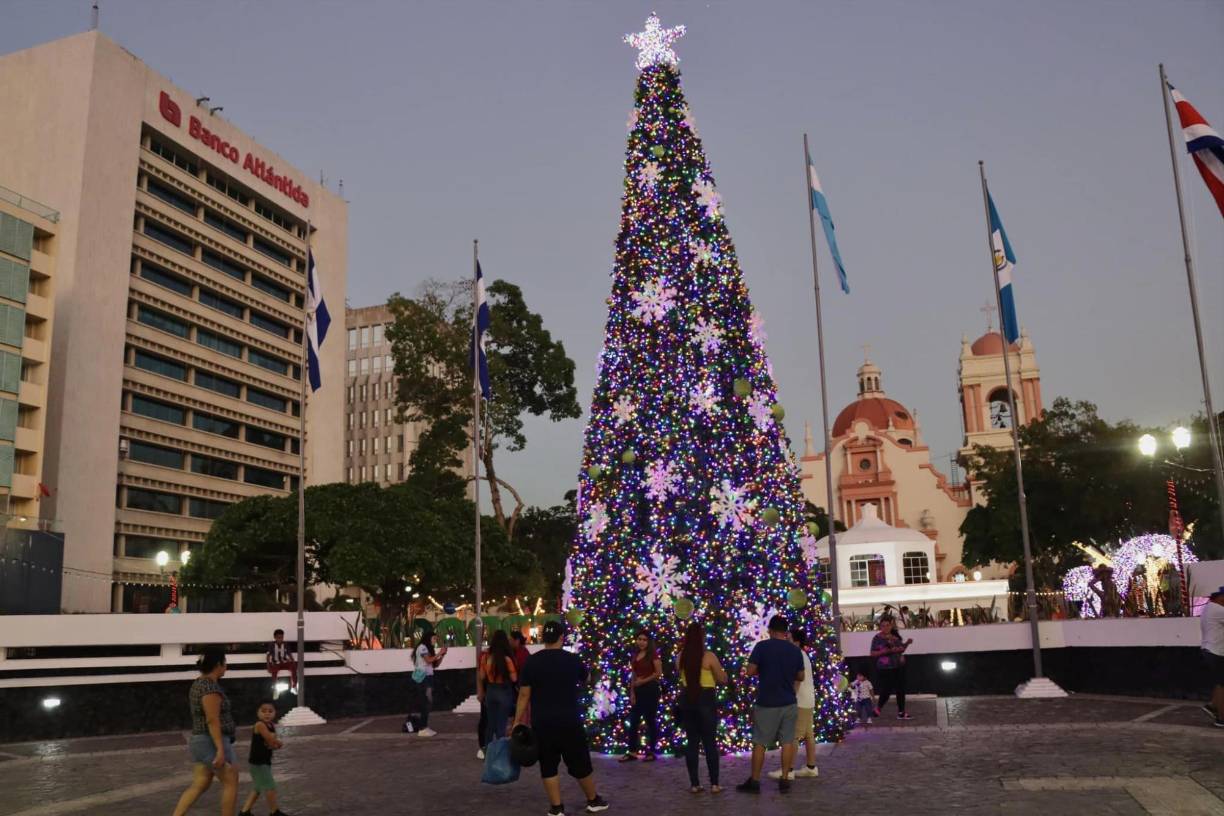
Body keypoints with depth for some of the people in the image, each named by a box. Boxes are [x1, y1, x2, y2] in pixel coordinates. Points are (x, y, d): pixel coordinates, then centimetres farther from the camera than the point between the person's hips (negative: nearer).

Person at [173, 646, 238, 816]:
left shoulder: (198, 684, 13)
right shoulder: (210, 686, -18)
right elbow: (212, 720, -23)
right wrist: (220, 749, -25)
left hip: (200, 742, 9)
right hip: (213, 743, -9)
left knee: (199, 786, 9)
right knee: (231, 783, 3)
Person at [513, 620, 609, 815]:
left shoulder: (531, 662, -3)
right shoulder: (573, 659, -2)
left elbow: (524, 695, -3)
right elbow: (585, 681, 18)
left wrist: (518, 721, 3)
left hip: (542, 723, 0)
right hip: (570, 722, 0)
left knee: (548, 766, 9)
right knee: (580, 763, 12)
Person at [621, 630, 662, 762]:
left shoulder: (653, 654, -7)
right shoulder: (634, 656, 12)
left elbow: (659, 673, -12)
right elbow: (633, 676, 14)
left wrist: (643, 681, -11)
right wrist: (632, 692, 5)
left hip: (650, 690, -6)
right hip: (638, 691, 7)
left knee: (650, 721, 1)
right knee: (633, 721, 5)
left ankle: (651, 752, 9)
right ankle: (632, 752, 10)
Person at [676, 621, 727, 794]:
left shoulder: (680, 657, 1)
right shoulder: (709, 656, -11)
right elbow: (723, 680, -3)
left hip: (687, 700, 4)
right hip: (706, 700, -4)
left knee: (692, 741, 9)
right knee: (710, 742, 5)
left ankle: (694, 784, 8)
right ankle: (714, 784, 6)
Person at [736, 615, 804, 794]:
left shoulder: (762, 647, -10)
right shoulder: (795, 650, 2)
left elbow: (750, 672, -11)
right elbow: (800, 677, 10)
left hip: (766, 704, -3)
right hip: (788, 703, 3)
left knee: (760, 743, 4)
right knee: (787, 741, 9)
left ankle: (754, 781, 9)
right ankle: (785, 779, 9)